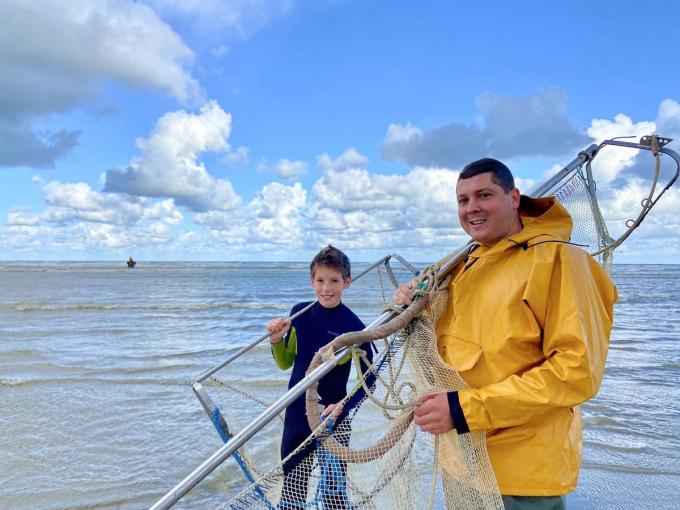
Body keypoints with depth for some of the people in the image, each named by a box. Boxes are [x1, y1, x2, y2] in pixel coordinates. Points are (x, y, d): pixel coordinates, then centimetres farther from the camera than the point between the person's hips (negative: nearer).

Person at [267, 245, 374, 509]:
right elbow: (285, 362, 9)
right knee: (291, 488, 18)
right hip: (296, 416, 4)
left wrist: (343, 406, -20)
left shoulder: (353, 325, -14)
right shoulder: (300, 313, -2)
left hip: (333, 419, -4)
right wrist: (276, 340, -9)